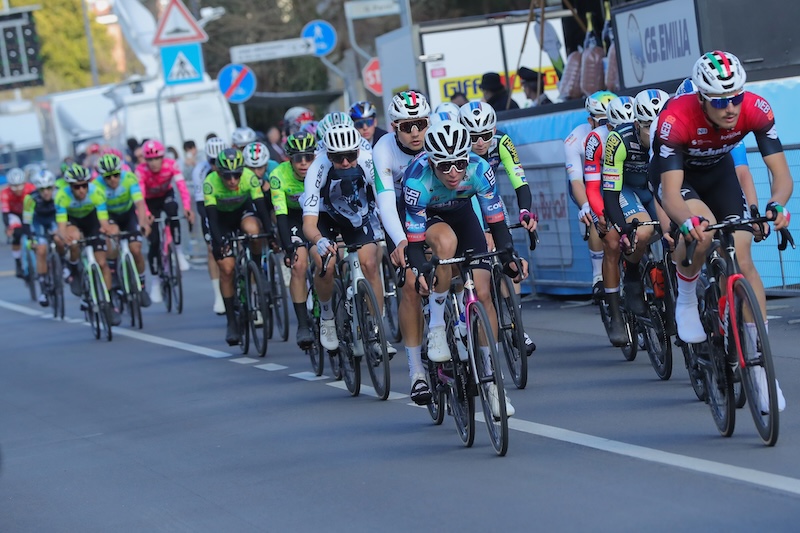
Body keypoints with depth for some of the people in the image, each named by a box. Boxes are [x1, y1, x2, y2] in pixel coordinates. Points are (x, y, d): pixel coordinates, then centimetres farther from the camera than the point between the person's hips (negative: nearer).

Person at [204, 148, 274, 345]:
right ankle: (231, 322, -1)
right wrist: (217, 242, -48)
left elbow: (261, 207, -31)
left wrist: (270, 233, -43)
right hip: (221, 217, -1)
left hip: (243, 211, 1)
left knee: (253, 230, -36)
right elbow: (211, 216, -35)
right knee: (226, 269, -11)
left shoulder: (250, 177, -29)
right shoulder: (211, 183, -32)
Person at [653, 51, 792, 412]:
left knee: (742, 260, -10)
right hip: (679, 175, -3)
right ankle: (686, 299, -3)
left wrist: (776, 205, -53)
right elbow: (671, 193, -42)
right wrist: (688, 221, -63)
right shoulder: (676, 119, -39)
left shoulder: (755, 109, -31)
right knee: (702, 232, -35)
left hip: (718, 172, 3)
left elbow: (782, 173, -31)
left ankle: (761, 367, -5)